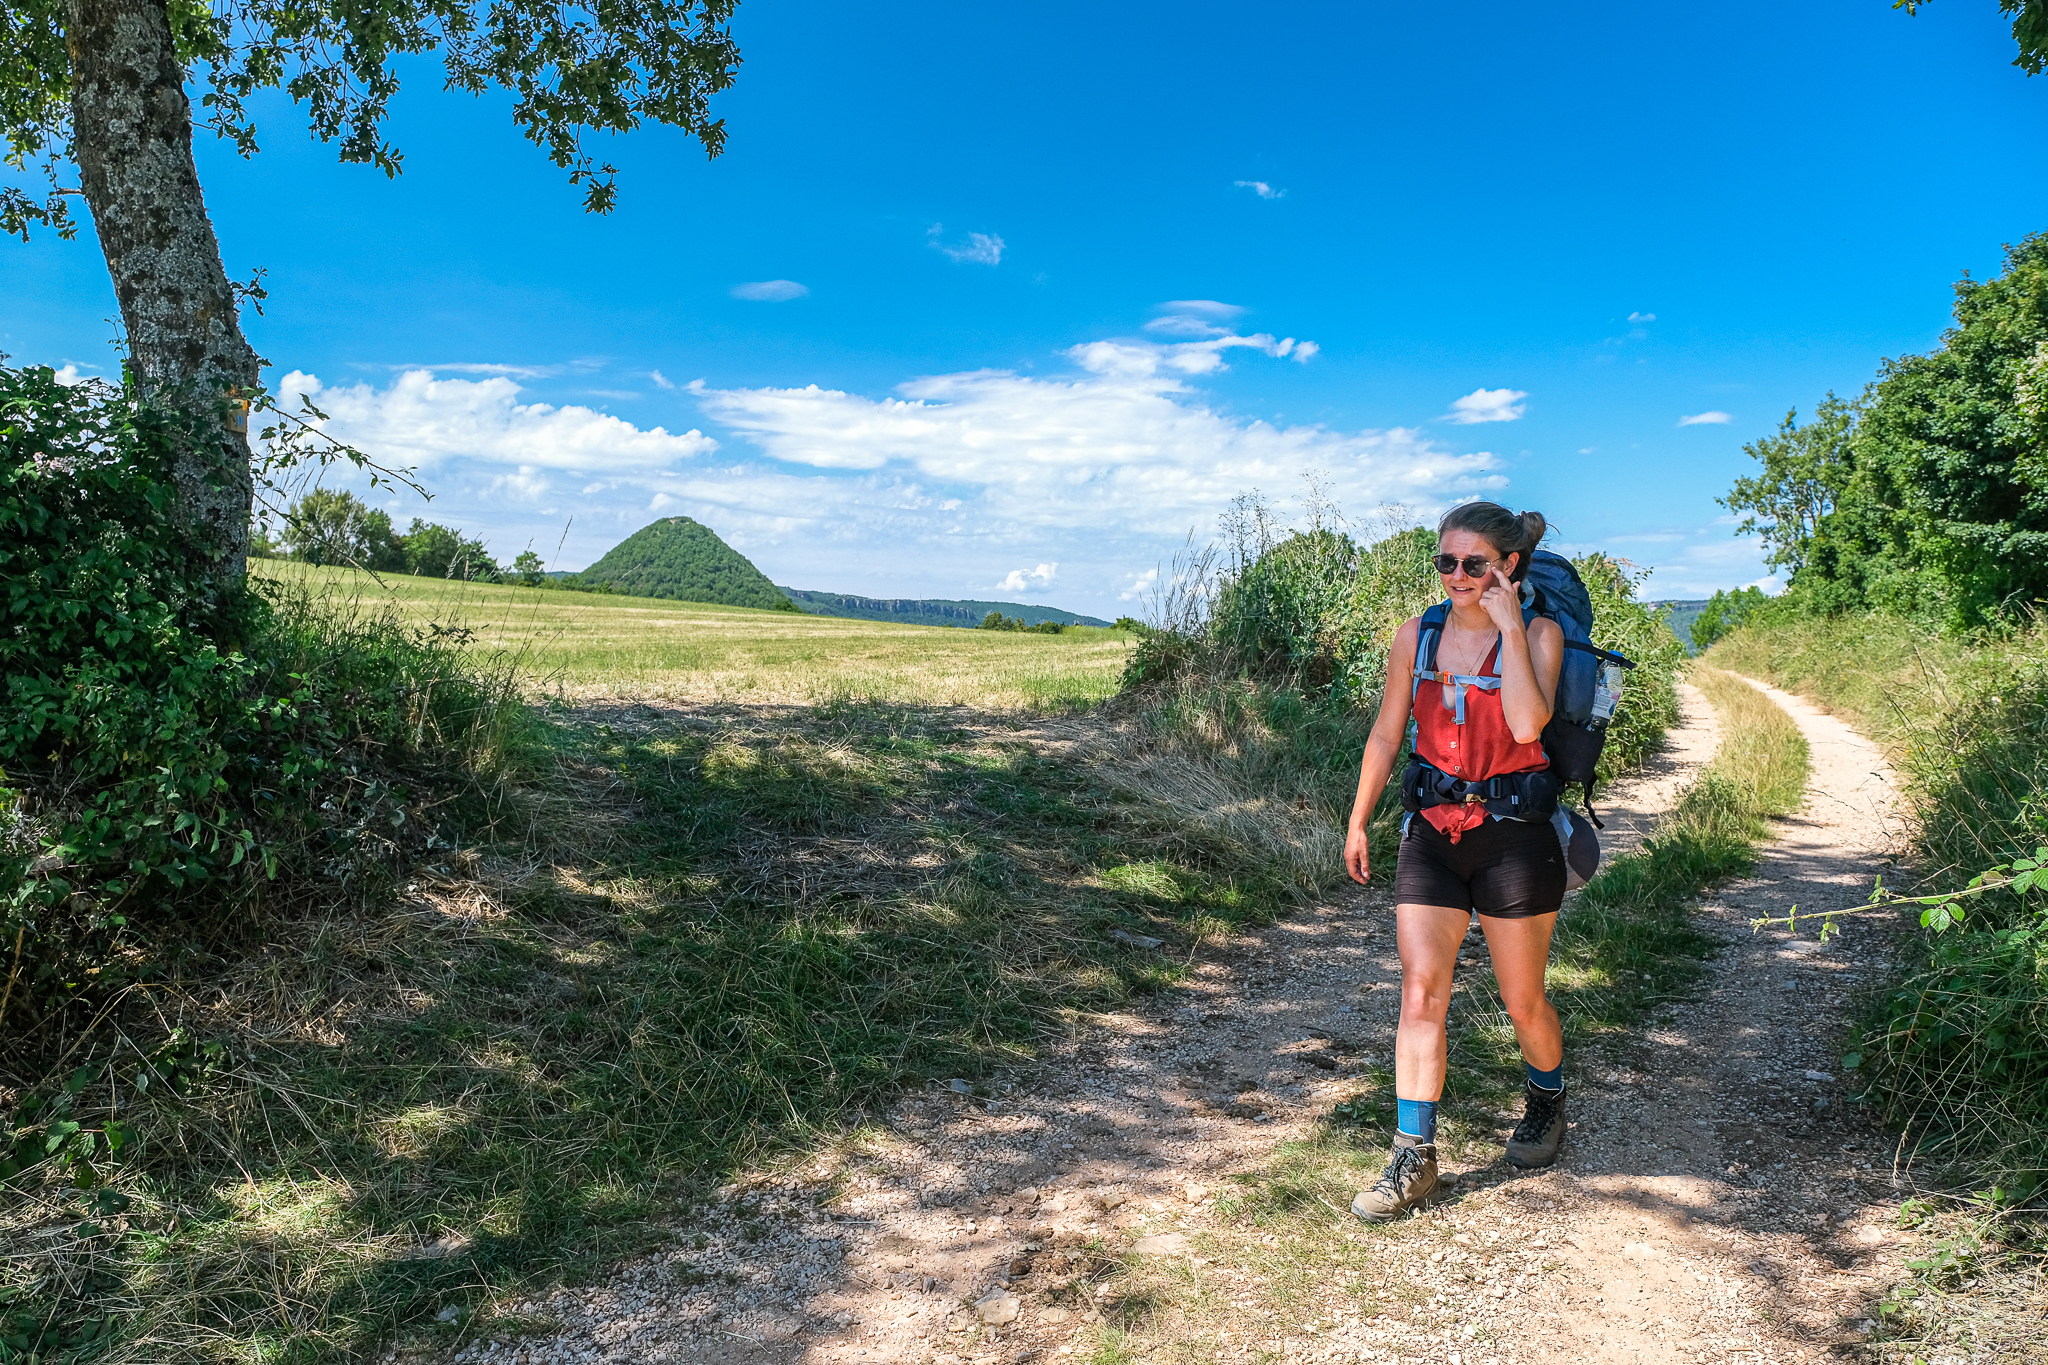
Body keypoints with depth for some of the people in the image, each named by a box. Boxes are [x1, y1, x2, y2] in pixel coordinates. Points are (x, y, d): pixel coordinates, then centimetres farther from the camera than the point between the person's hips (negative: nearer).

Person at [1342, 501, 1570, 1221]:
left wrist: (1509, 627, -20)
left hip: (1514, 834, -2)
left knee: (1522, 1001, 11)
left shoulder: (1538, 633, -6)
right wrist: (1357, 823, 13)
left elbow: (1527, 723, -24)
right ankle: (1414, 1158, 3)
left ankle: (1547, 1104, 41)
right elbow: (1386, 734, 11)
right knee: (1420, 994, -5)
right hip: (1432, 832, 3)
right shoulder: (1418, 635, 4)